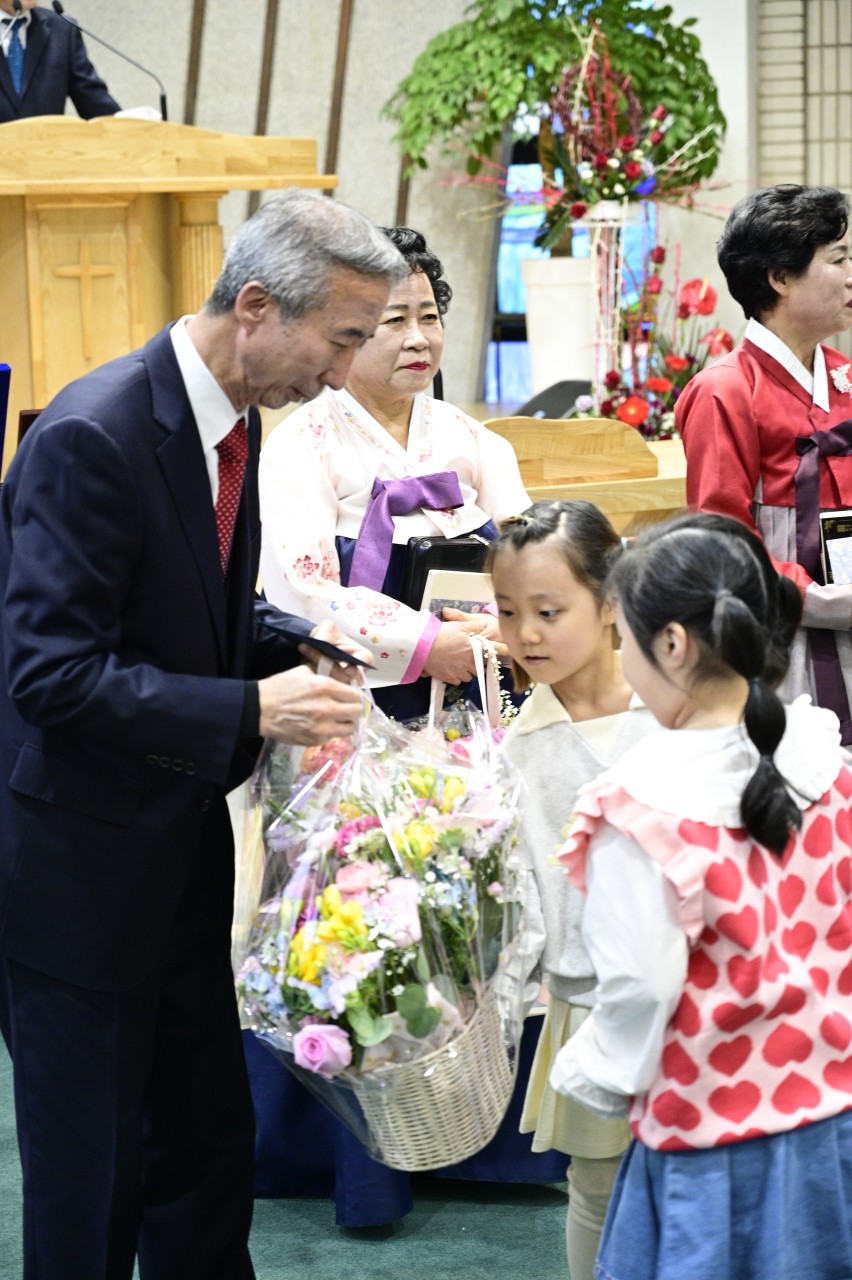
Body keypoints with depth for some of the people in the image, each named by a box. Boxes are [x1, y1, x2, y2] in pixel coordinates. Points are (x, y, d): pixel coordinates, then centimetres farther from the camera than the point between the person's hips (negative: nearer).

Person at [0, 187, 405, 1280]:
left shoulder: (232, 421, 4)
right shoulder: (92, 438, -24)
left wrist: (300, 647, 0)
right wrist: (250, 711, -27)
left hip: (179, 852, 9)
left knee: (210, 1144, 16)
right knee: (91, 1181, 4)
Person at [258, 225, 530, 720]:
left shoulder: (472, 440, 13)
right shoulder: (301, 446, -1)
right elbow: (305, 593, -12)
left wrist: (504, 626, -16)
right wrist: (423, 644, -19)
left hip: (479, 699, 4)